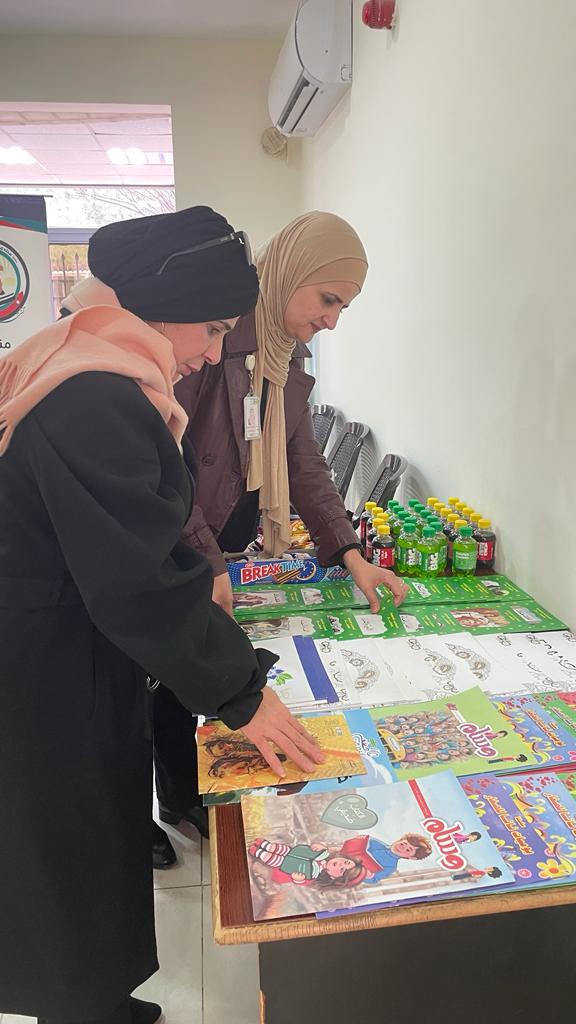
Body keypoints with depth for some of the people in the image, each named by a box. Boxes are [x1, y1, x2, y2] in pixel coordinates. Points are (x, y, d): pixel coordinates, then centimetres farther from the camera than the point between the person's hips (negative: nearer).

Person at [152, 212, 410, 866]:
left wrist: (351, 555, 0)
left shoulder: (289, 361, 7)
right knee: (153, 683, 9)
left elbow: (303, 464, 8)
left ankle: (180, 796, 41)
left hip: (215, 553, 7)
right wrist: (207, 563, -20)